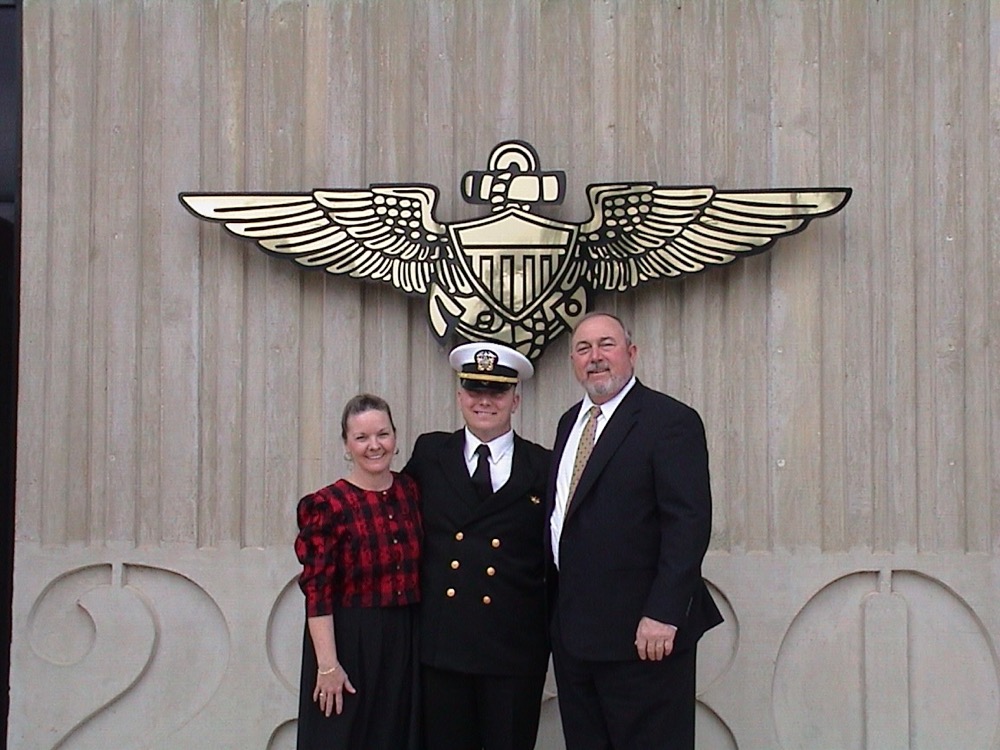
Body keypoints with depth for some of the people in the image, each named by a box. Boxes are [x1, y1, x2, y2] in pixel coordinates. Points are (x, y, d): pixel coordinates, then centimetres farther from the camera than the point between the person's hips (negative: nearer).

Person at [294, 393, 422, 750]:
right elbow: (317, 592, -12)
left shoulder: (412, 492, 4)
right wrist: (328, 665, -17)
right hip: (350, 644, -4)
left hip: (407, 644, 5)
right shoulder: (329, 506, -10)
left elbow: (422, 570, 11)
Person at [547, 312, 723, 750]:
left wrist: (663, 615, -22)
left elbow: (689, 522, -16)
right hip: (573, 630, 8)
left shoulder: (670, 421, -9)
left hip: (642, 633, -7)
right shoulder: (570, 423, 15)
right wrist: (556, 611, 14)